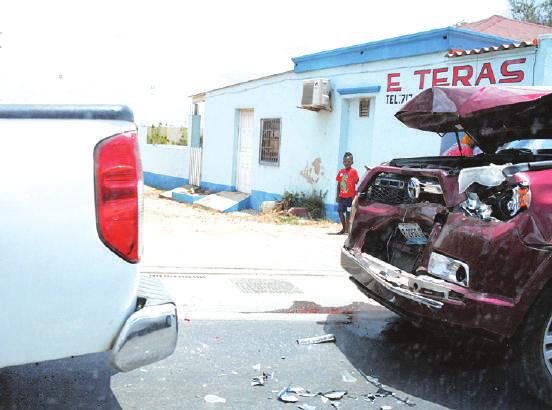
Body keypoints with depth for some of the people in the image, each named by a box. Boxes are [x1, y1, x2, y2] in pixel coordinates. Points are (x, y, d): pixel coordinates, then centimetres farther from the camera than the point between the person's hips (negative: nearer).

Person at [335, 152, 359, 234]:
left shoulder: (353, 171, -6)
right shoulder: (341, 171, 8)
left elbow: (357, 184, -7)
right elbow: (339, 184, 13)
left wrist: (356, 196, -12)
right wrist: (337, 196, 10)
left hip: (350, 197, -5)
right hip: (342, 196, 5)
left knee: (348, 213, -1)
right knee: (340, 212, 5)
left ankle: (347, 229, 9)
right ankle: (344, 228, 19)